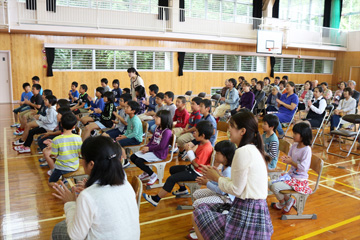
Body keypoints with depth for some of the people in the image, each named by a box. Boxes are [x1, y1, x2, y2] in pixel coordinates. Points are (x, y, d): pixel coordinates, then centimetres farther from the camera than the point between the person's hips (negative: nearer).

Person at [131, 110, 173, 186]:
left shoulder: (167, 131, -20)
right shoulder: (157, 128, 9)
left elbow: (161, 146, -24)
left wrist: (149, 148, -16)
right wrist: (146, 147, -3)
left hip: (159, 154, -9)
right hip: (151, 150, 10)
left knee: (138, 161, -21)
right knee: (132, 157, 5)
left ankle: (153, 175, -1)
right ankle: (146, 173, 22)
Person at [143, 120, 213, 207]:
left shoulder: (206, 148, -30)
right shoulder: (203, 143, 1)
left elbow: (196, 164, -28)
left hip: (197, 173, -11)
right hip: (193, 168, 11)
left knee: (171, 179, -14)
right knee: (172, 169, 21)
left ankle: (156, 199, -3)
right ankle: (183, 189, 34)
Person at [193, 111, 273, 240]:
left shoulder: (243, 151, -19)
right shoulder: (255, 150, 11)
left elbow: (236, 189, -17)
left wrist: (217, 178, -2)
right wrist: (218, 176, 9)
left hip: (247, 214, -9)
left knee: (197, 215, 0)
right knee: (203, 208, 16)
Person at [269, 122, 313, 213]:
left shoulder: (307, 149, -21)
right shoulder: (294, 145, 3)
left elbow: (304, 167, -25)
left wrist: (291, 162, -21)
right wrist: (286, 159, -6)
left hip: (299, 180, -8)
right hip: (290, 175, 8)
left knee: (275, 186, -20)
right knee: (270, 184, 0)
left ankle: (282, 203, 12)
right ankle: (288, 200, 15)